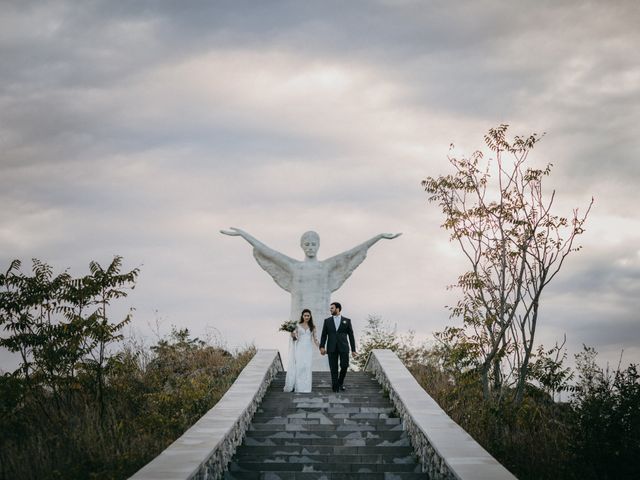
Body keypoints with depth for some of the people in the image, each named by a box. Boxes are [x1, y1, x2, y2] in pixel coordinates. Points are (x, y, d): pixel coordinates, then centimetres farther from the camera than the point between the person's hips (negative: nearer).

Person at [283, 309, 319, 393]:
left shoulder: (312, 327, 8)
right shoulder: (298, 326, 5)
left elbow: (314, 338, 10)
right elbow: (294, 338, 8)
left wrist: (319, 347, -3)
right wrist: (292, 335, -15)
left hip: (308, 349, 1)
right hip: (299, 348, -1)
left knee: (307, 367, -2)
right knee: (298, 367, -6)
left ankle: (305, 387, 4)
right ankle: (298, 387, 1)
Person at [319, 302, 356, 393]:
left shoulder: (347, 321, 8)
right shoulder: (327, 321, 10)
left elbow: (351, 335, 7)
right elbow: (324, 335, 6)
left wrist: (353, 349, 3)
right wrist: (322, 347, -7)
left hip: (343, 347, -1)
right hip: (332, 348, 1)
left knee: (344, 366, -6)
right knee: (333, 368, -2)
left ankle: (340, 383, 18)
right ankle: (335, 386, 5)